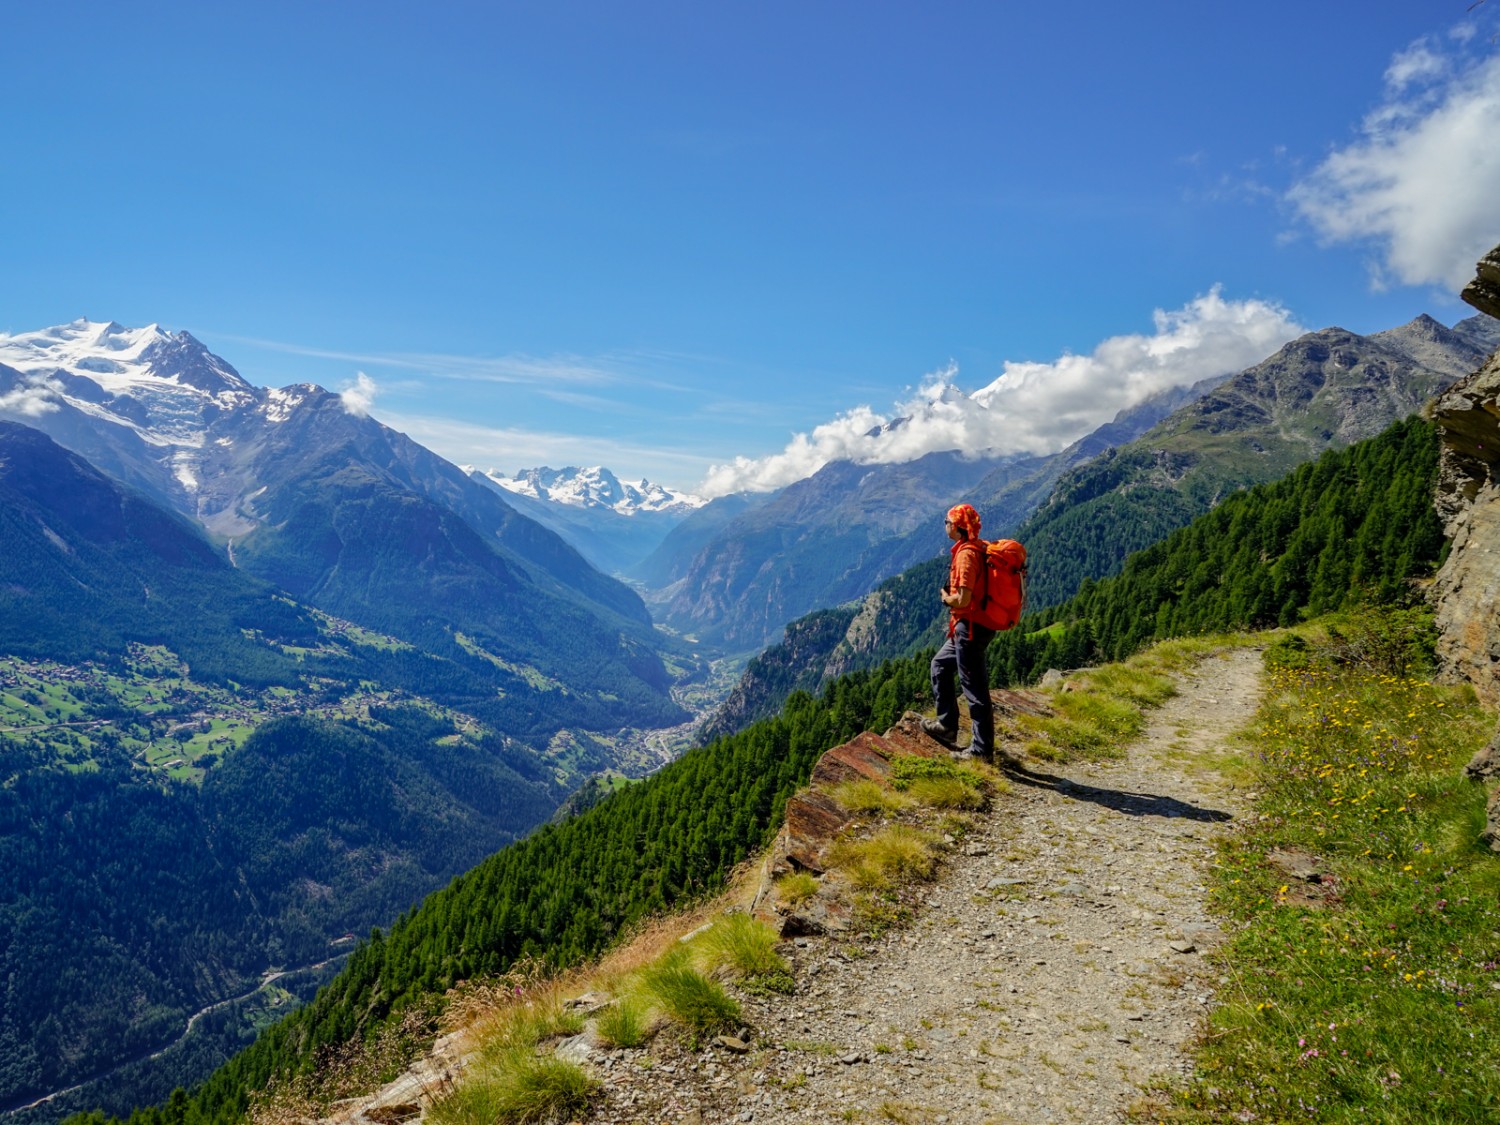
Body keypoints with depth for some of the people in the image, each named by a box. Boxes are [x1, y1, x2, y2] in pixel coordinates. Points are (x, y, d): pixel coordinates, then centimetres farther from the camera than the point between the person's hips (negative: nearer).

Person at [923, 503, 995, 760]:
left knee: (974, 687, -3)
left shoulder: (966, 554, -20)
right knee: (940, 666, 23)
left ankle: (983, 749, 4)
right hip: (970, 627, 11)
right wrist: (952, 597, 9)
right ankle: (947, 725, 27)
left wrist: (946, 598, -5)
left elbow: (963, 599, -25)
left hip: (970, 627, -11)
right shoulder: (980, 548, 11)